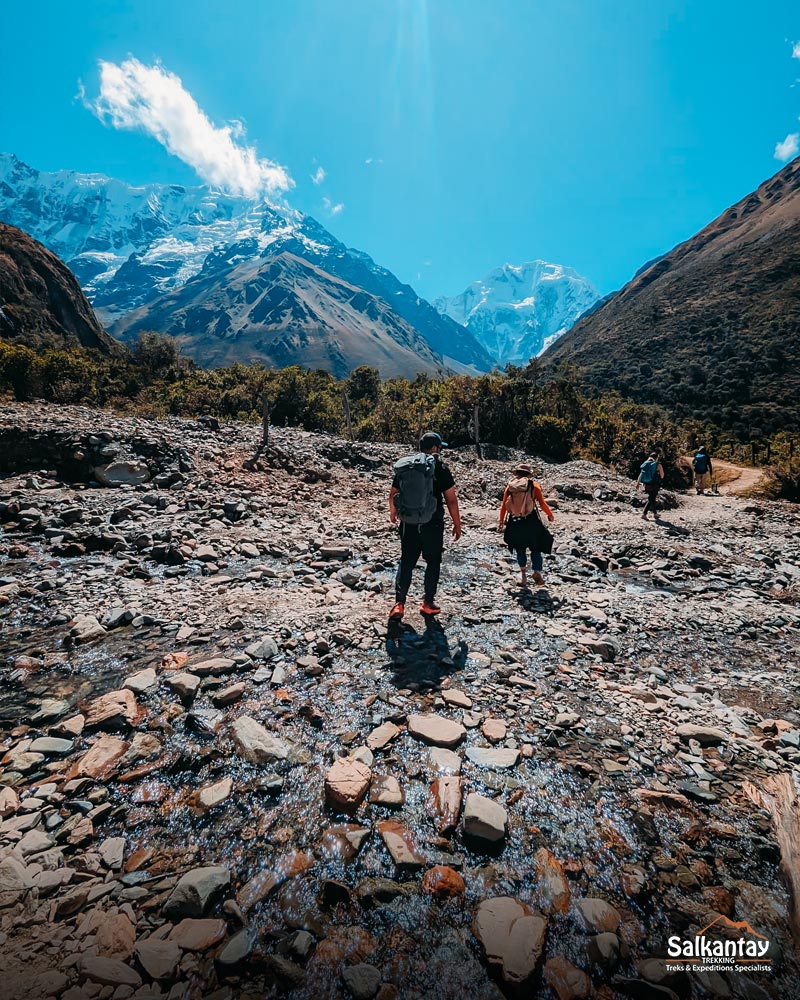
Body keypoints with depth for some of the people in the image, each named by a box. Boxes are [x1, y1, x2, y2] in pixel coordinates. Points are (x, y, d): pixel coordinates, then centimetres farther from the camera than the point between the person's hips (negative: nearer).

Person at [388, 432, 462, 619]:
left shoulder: (403, 466, 5)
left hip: (408, 524, 4)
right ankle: (428, 603, 21)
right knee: (433, 563, 13)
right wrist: (457, 524, 1)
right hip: (432, 525, -3)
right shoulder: (439, 468, -9)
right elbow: (451, 500, -10)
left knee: (406, 563, 12)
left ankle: (399, 604, 6)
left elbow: (393, 494, 15)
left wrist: (393, 512, 34)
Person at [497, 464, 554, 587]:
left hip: (514, 523, 2)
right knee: (536, 549, 10)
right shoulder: (533, 485, 0)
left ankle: (523, 573, 12)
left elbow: (503, 506, 5)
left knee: (520, 550, 17)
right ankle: (537, 572, -3)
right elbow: (542, 503, -3)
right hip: (531, 523, -2)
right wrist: (550, 515, 13)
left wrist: (501, 522, 15)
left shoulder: (510, 486, 5)